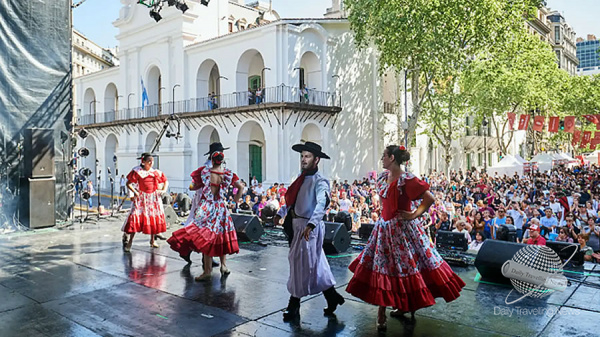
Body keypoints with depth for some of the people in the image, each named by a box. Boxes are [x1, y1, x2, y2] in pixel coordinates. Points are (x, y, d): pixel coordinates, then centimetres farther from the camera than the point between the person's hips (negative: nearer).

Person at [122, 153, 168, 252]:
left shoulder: (156, 172, 6)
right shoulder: (137, 171, -4)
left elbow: (166, 181, 16)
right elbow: (128, 183, -3)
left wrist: (164, 190, 1)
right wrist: (134, 192, -15)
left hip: (154, 198, 3)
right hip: (141, 197, -3)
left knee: (155, 217, 5)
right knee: (135, 216, -11)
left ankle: (152, 240, 20)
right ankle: (130, 241, -4)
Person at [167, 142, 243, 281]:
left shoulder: (204, 171, -12)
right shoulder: (228, 173, -4)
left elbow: (193, 187, -3)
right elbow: (240, 187, 5)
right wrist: (236, 200, 19)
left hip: (206, 209, -3)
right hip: (222, 209, 3)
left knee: (206, 238, 0)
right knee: (221, 236, 18)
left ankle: (208, 271, 2)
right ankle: (223, 265, 25)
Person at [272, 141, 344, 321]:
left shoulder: (319, 181, -13)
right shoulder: (302, 178, 13)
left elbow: (322, 204, -28)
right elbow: (292, 199, 23)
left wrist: (311, 225, -39)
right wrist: (281, 213, 13)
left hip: (308, 226, -8)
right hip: (296, 224, 8)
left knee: (301, 264, 0)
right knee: (315, 264, 15)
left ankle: (294, 306, 14)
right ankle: (332, 297, 28)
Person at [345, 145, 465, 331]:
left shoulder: (406, 179, -17)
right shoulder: (383, 177, 7)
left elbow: (429, 198, -19)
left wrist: (414, 215, -15)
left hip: (403, 228, -7)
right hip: (385, 228, 8)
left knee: (407, 265, 3)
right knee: (382, 266, 9)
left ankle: (409, 305, 21)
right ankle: (381, 312, 19)